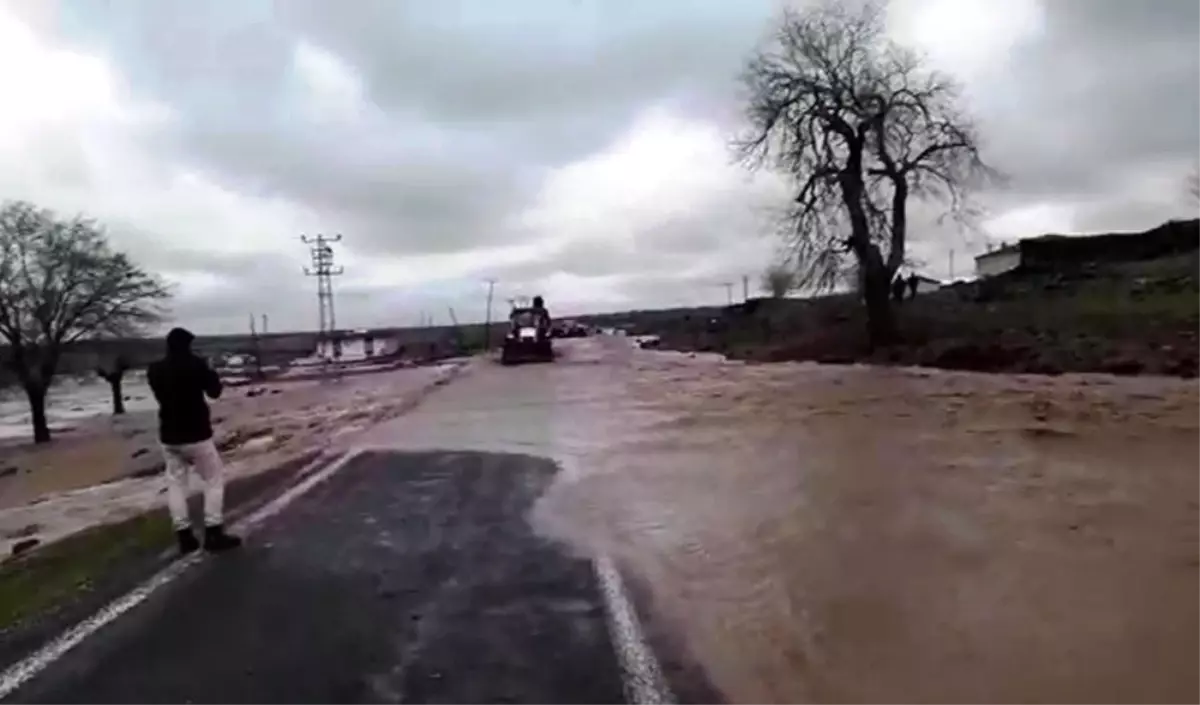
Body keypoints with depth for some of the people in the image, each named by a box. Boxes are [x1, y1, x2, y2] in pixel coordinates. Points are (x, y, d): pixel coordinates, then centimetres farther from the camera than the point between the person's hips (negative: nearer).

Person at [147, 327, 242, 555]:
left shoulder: (155, 370, 2)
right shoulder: (195, 364, -14)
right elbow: (214, 391, -4)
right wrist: (211, 373, 12)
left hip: (169, 437, 5)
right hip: (196, 435, -5)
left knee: (176, 483, 10)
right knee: (214, 478, 6)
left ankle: (184, 536, 9)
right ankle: (213, 532, 2)